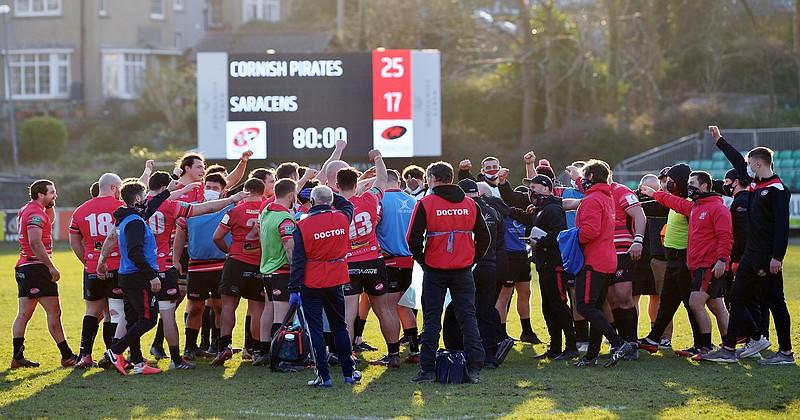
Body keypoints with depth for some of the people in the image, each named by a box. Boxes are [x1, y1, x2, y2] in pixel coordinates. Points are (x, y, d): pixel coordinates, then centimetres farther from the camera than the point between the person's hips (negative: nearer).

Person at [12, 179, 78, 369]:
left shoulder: (26, 210, 17)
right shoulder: (36, 213, -14)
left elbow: (49, 220, 35)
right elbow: (35, 242, -25)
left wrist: (50, 205, 17)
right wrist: (52, 267, -23)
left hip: (23, 268, 10)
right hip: (37, 267, -10)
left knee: (23, 314, 9)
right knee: (54, 312, -6)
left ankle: (17, 357, 9)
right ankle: (67, 356, -4)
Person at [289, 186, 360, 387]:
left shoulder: (303, 226, -14)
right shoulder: (342, 218, -5)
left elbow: (298, 261, -13)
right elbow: (347, 204, 22)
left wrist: (294, 289, -9)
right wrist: (330, 194, 20)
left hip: (311, 284, -3)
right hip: (335, 282, 4)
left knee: (316, 329, 2)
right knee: (339, 327, 16)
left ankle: (324, 376, -1)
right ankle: (349, 372, 19)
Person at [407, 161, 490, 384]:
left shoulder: (425, 204, -7)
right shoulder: (470, 204, 4)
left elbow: (413, 239, -11)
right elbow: (484, 237, 7)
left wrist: (421, 259, 4)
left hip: (435, 270, -2)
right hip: (463, 270, 2)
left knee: (432, 319, 4)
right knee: (468, 317, 7)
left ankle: (427, 369, 3)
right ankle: (474, 369, 1)